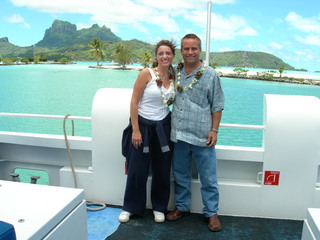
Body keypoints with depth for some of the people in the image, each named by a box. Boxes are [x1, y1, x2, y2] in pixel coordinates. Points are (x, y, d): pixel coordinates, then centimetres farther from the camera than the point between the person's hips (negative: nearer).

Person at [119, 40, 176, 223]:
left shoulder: (174, 76, 4)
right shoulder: (146, 73, -11)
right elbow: (134, 102, -13)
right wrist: (135, 130, -15)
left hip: (163, 127, 4)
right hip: (143, 125, -4)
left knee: (162, 170, 11)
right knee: (137, 170, 5)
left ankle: (159, 207, 30)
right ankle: (130, 207, 26)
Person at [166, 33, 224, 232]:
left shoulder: (210, 75, -3)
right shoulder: (176, 73, 7)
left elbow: (217, 106, -1)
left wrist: (214, 130, -7)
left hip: (202, 137, -4)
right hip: (179, 134, 4)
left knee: (208, 179, 6)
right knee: (180, 175, 17)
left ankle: (212, 213, 23)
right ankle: (182, 207, 35)